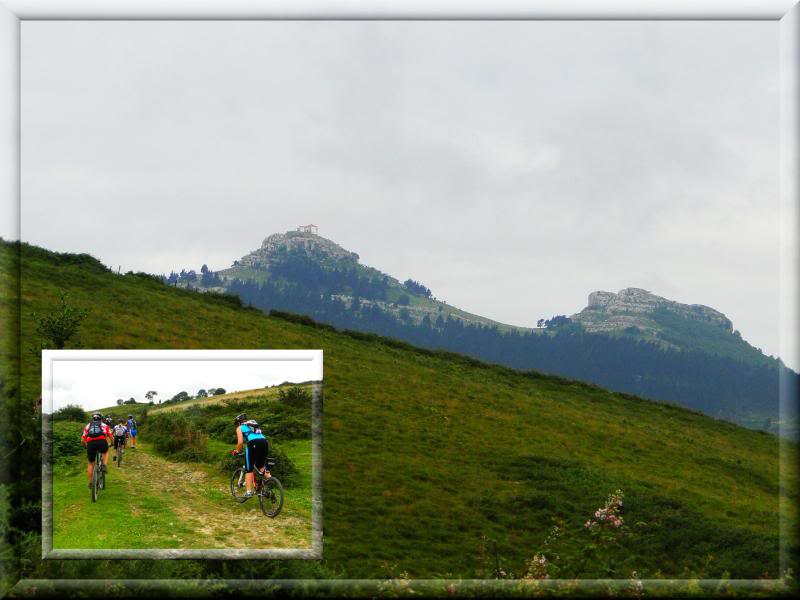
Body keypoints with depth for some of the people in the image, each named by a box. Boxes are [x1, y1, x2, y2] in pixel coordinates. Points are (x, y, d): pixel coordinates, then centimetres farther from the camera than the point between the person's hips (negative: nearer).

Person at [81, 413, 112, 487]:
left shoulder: (88, 426, 29)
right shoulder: (104, 425, 28)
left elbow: (83, 440, 23)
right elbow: (110, 437, 29)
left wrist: (87, 446, 43)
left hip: (90, 443, 1)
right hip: (102, 442, -1)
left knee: (91, 463, 23)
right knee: (105, 452, 36)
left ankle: (90, 482, 22)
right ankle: (103, 466, 14)